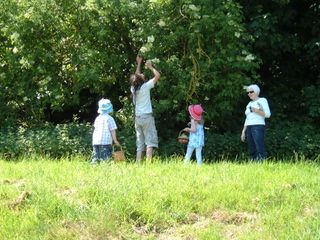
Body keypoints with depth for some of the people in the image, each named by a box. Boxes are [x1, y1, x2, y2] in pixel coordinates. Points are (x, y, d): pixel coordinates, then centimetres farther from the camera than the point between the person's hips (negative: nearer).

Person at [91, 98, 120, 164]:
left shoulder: (97, 118, 15)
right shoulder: (109, 118, -3)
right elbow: (113, 131, -5)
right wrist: (115, 141, 2)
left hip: (95, 141, 6)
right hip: (106, 141, -6)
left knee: (95, 158, 8)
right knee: (105, 159, -9)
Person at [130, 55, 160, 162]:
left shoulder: (133, 88, 7)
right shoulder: (145, 86, -9)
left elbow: (136, 76, 26)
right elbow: (157, 75, -5)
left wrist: (139, 63, 32)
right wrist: (150, 66, 9)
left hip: (137, 117, 6)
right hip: (147, 116, -6)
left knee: (140, 144, 7)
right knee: (150, 141, -8)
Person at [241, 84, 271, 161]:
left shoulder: (262, 100, 2)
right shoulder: (249, 104, 22)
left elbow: (268, 114, -6)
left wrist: (256, 111, -15)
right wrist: (243, 131, 16)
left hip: (258, 126, -7)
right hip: (249, 128, 7)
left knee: (260, 151, -17)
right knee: (252, 151, 1)